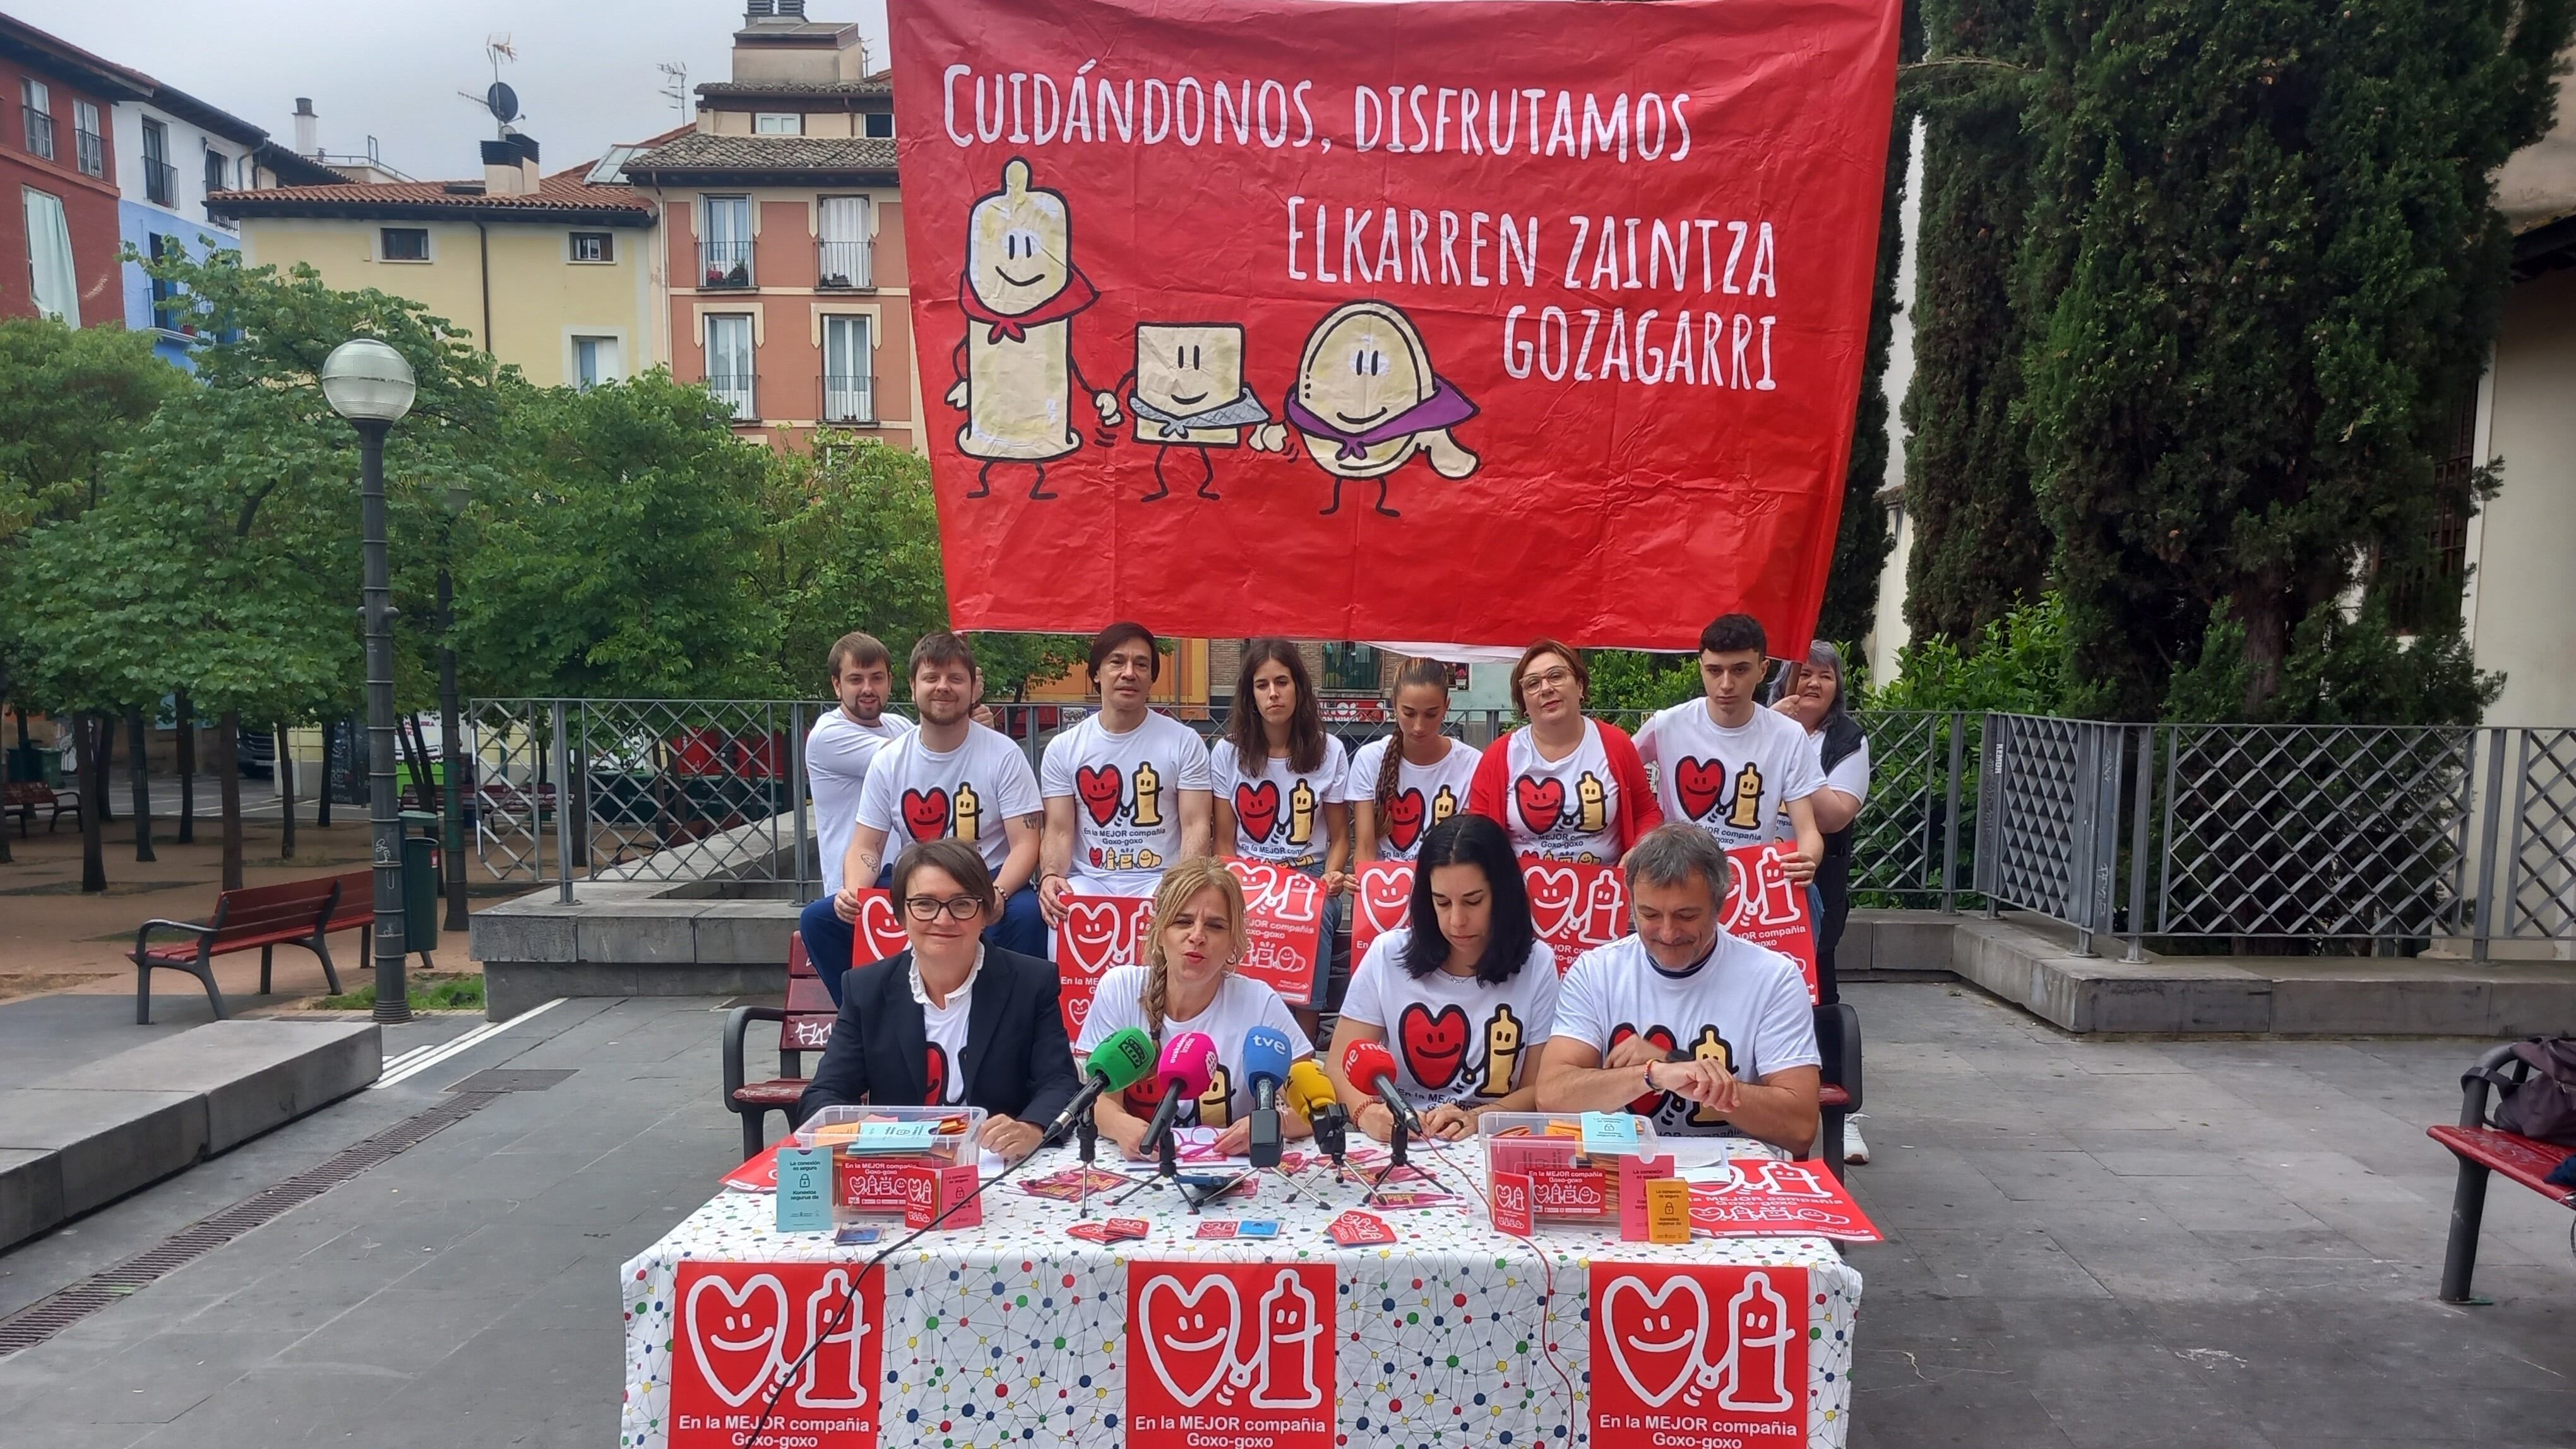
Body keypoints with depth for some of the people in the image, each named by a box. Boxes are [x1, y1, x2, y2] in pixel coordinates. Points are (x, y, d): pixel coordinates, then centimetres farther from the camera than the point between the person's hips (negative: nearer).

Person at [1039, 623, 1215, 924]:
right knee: (1064, 919, -32)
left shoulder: (1184, 741, 3)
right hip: (1088, 881, 1)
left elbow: (1195, 826, -2)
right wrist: (1050, 875, -19)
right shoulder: (1063, 748, 7)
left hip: (1159, 880, -1)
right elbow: (1059, 831, 3)